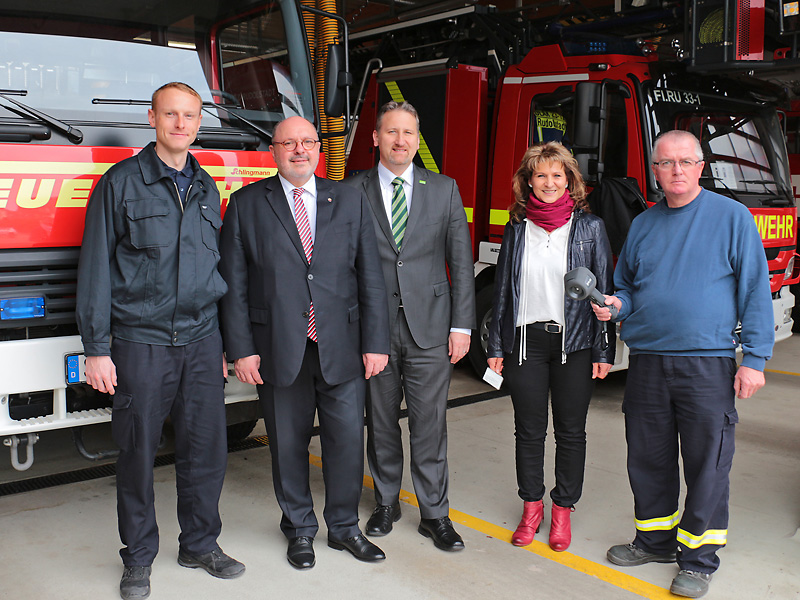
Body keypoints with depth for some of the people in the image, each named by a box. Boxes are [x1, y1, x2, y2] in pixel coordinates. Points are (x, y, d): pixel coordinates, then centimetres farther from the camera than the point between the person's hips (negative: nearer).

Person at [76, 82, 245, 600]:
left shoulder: (207, 189, 13)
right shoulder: (121, 183, -1)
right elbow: (96, 268, -3)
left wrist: (223, 342, 13)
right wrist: (96, 349, -7)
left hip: (202, 341, 4)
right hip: (141, 341, -4)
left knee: (207, 448, 7)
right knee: (138, 452, 5)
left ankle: (200, 544, 26)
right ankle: (139, 558, 22)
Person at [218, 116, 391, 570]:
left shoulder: (349, 200, 7)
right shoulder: (247, 204, 3)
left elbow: (370, 276, 4)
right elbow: (234, 284, 1)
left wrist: (376, 342, -1)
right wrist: (241, 349, -5)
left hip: (342, 347, 1)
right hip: (279, 349, -1)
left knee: (348, 439, 7)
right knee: (288, 444, 10)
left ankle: (344, 526, 28)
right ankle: (300, 529, 30)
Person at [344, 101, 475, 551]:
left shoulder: (444, 189, 6)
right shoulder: (353, 192, 4)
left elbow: (461, 262, 4)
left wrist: (462, 325, -2)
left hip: (430, 328, 0)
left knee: (430, 424, 3)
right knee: (381, 420, 11)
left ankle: (435, 513, 17)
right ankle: (387, 502, 29)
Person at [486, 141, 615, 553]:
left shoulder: (589, 227, 0)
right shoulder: (517, 228, 7)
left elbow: (604, 290, -1)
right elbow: (503, 288, 9)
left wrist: (603, 351, -6)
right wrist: (495, 345, 6)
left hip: (574, 343, -2)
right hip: (525, 341, 2)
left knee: (570, 431, 7)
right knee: (529, 430, 9)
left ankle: (563, 510, 22)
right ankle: (531, 507, 25)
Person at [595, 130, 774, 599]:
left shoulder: (732, 217, -1)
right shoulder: (643, 225, 12)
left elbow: (755, 291, -3)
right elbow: (626, 287, 21)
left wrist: (754, 358, -9)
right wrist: (615, 305, -2)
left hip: (708, 365, -4)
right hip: (647, 361, 4)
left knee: (707, 465, 2)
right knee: (648, 459, 12)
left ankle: (699, 557, 18)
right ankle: (656, 540, 30)